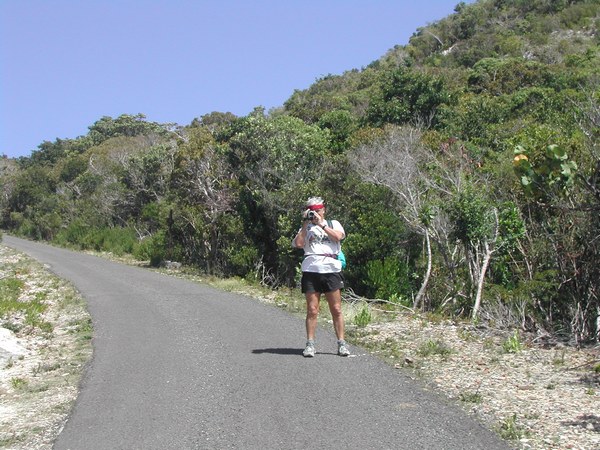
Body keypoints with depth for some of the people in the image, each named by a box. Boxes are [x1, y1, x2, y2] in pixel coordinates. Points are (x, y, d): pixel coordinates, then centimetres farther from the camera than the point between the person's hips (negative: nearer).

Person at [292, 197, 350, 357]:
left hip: (331, 269, 0)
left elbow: (338, 237, -4)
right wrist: (305, 224, -1)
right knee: (312, 310, -1)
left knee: (336, 310, 0)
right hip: (310, 270, 0)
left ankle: (341, 343, 6)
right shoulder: (306, 228, 17)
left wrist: (321, 224, -5)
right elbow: (298, 244, -2)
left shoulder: (333, 224, 17)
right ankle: (310, 344, 3)